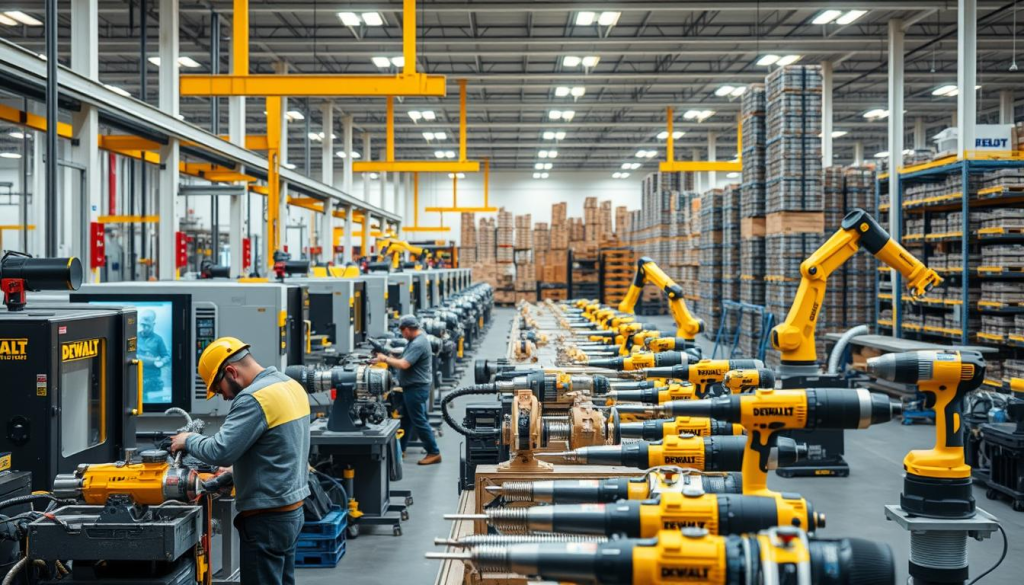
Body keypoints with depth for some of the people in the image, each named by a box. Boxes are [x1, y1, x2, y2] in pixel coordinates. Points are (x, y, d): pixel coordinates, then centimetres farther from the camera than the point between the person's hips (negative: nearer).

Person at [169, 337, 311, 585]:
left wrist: (188, 440, -5)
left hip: (267, 519, -10)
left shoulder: (254, 398, -20)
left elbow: (220, 452, -23)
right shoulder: (291, 385, 9)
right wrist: (237, 469, 14)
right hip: (292, 509, 10)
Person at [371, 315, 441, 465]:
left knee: (419, 421, -4)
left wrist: (385, 359, -16)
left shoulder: (418, 344, -23)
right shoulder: (417, 340, 11)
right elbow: (406, 362, 14)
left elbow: (403, 365, -28)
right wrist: (390, 358, 3)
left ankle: (434, 453, 2)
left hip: (416, 389, -11)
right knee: (406, 419, 17)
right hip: (412, 387, 11)